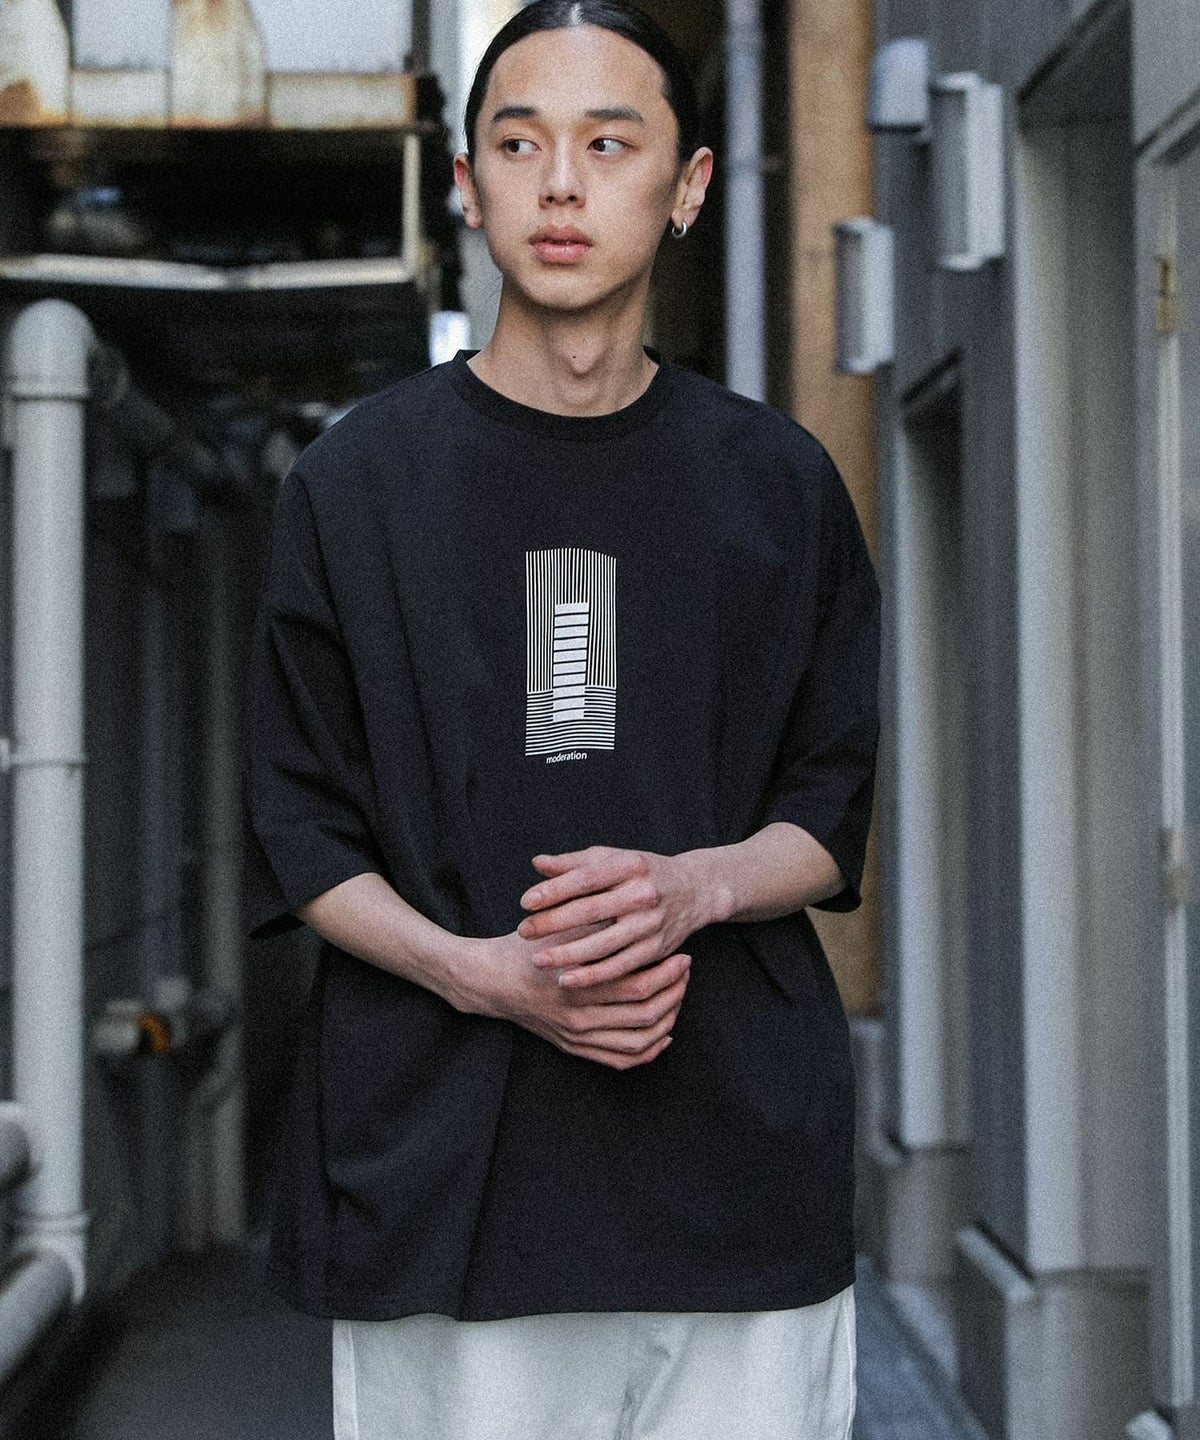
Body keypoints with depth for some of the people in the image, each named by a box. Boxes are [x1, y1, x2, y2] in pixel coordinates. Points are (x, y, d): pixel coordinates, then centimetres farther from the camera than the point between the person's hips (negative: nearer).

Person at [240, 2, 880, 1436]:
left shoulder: (779, 482, 9)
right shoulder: (355, 481, 6)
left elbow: (835, 813, 10)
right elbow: (297, 836, 4)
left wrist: (692, 885, -12)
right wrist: (473, 970, -14)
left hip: (741, 1149, 1)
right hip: (443, 1167, -1)